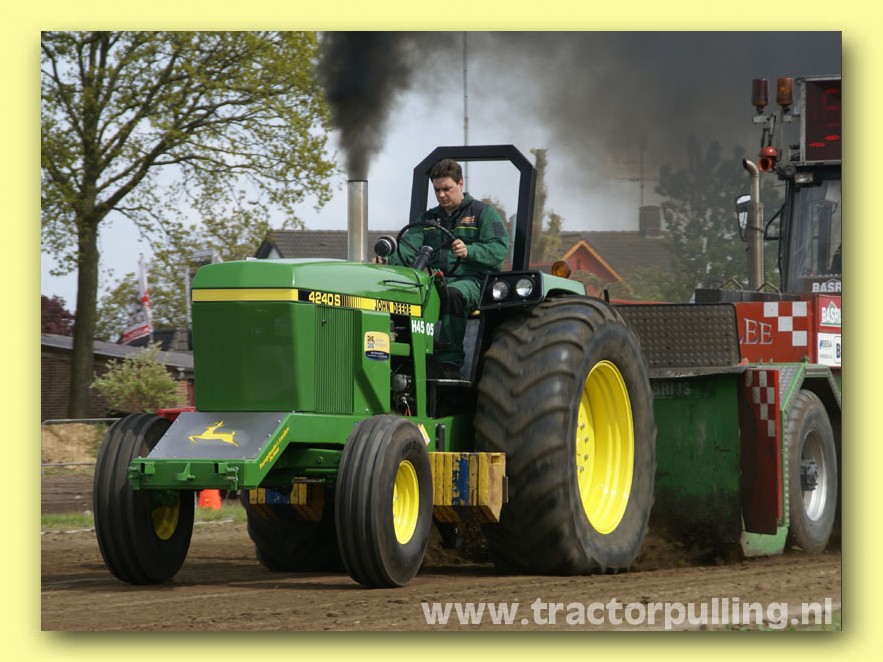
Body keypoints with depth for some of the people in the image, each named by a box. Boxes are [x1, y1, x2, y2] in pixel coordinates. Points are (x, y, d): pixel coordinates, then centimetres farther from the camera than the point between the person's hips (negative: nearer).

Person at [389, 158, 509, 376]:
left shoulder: (482, 212, 9)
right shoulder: (428, 218, 24)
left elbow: (499, 248, -6)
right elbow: (409, 246, 7)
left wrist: (469, 251, -25)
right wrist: (389, 259, -15)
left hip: (472, 280, -4)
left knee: (453, 294, -40)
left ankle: (450, 362, -40)